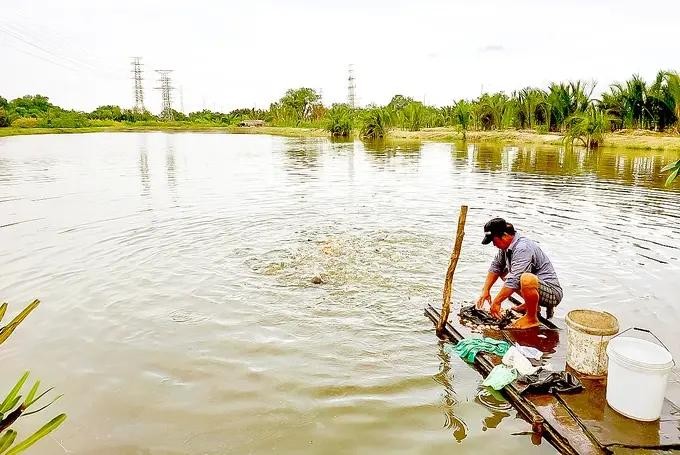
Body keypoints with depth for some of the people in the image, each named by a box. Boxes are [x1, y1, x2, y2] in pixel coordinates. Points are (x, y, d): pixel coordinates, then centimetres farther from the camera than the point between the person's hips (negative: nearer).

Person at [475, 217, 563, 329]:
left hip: (553, 293, -10)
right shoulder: (506, 245, 2)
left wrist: (496, 302, -24)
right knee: (503, 271, 15)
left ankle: (532, 318, -13)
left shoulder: (523, 248, -27)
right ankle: (531, 305, 20)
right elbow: (495, 267, 14)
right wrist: (486, 290, 6)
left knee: (526, 279, -38)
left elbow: (514, 281, -31)